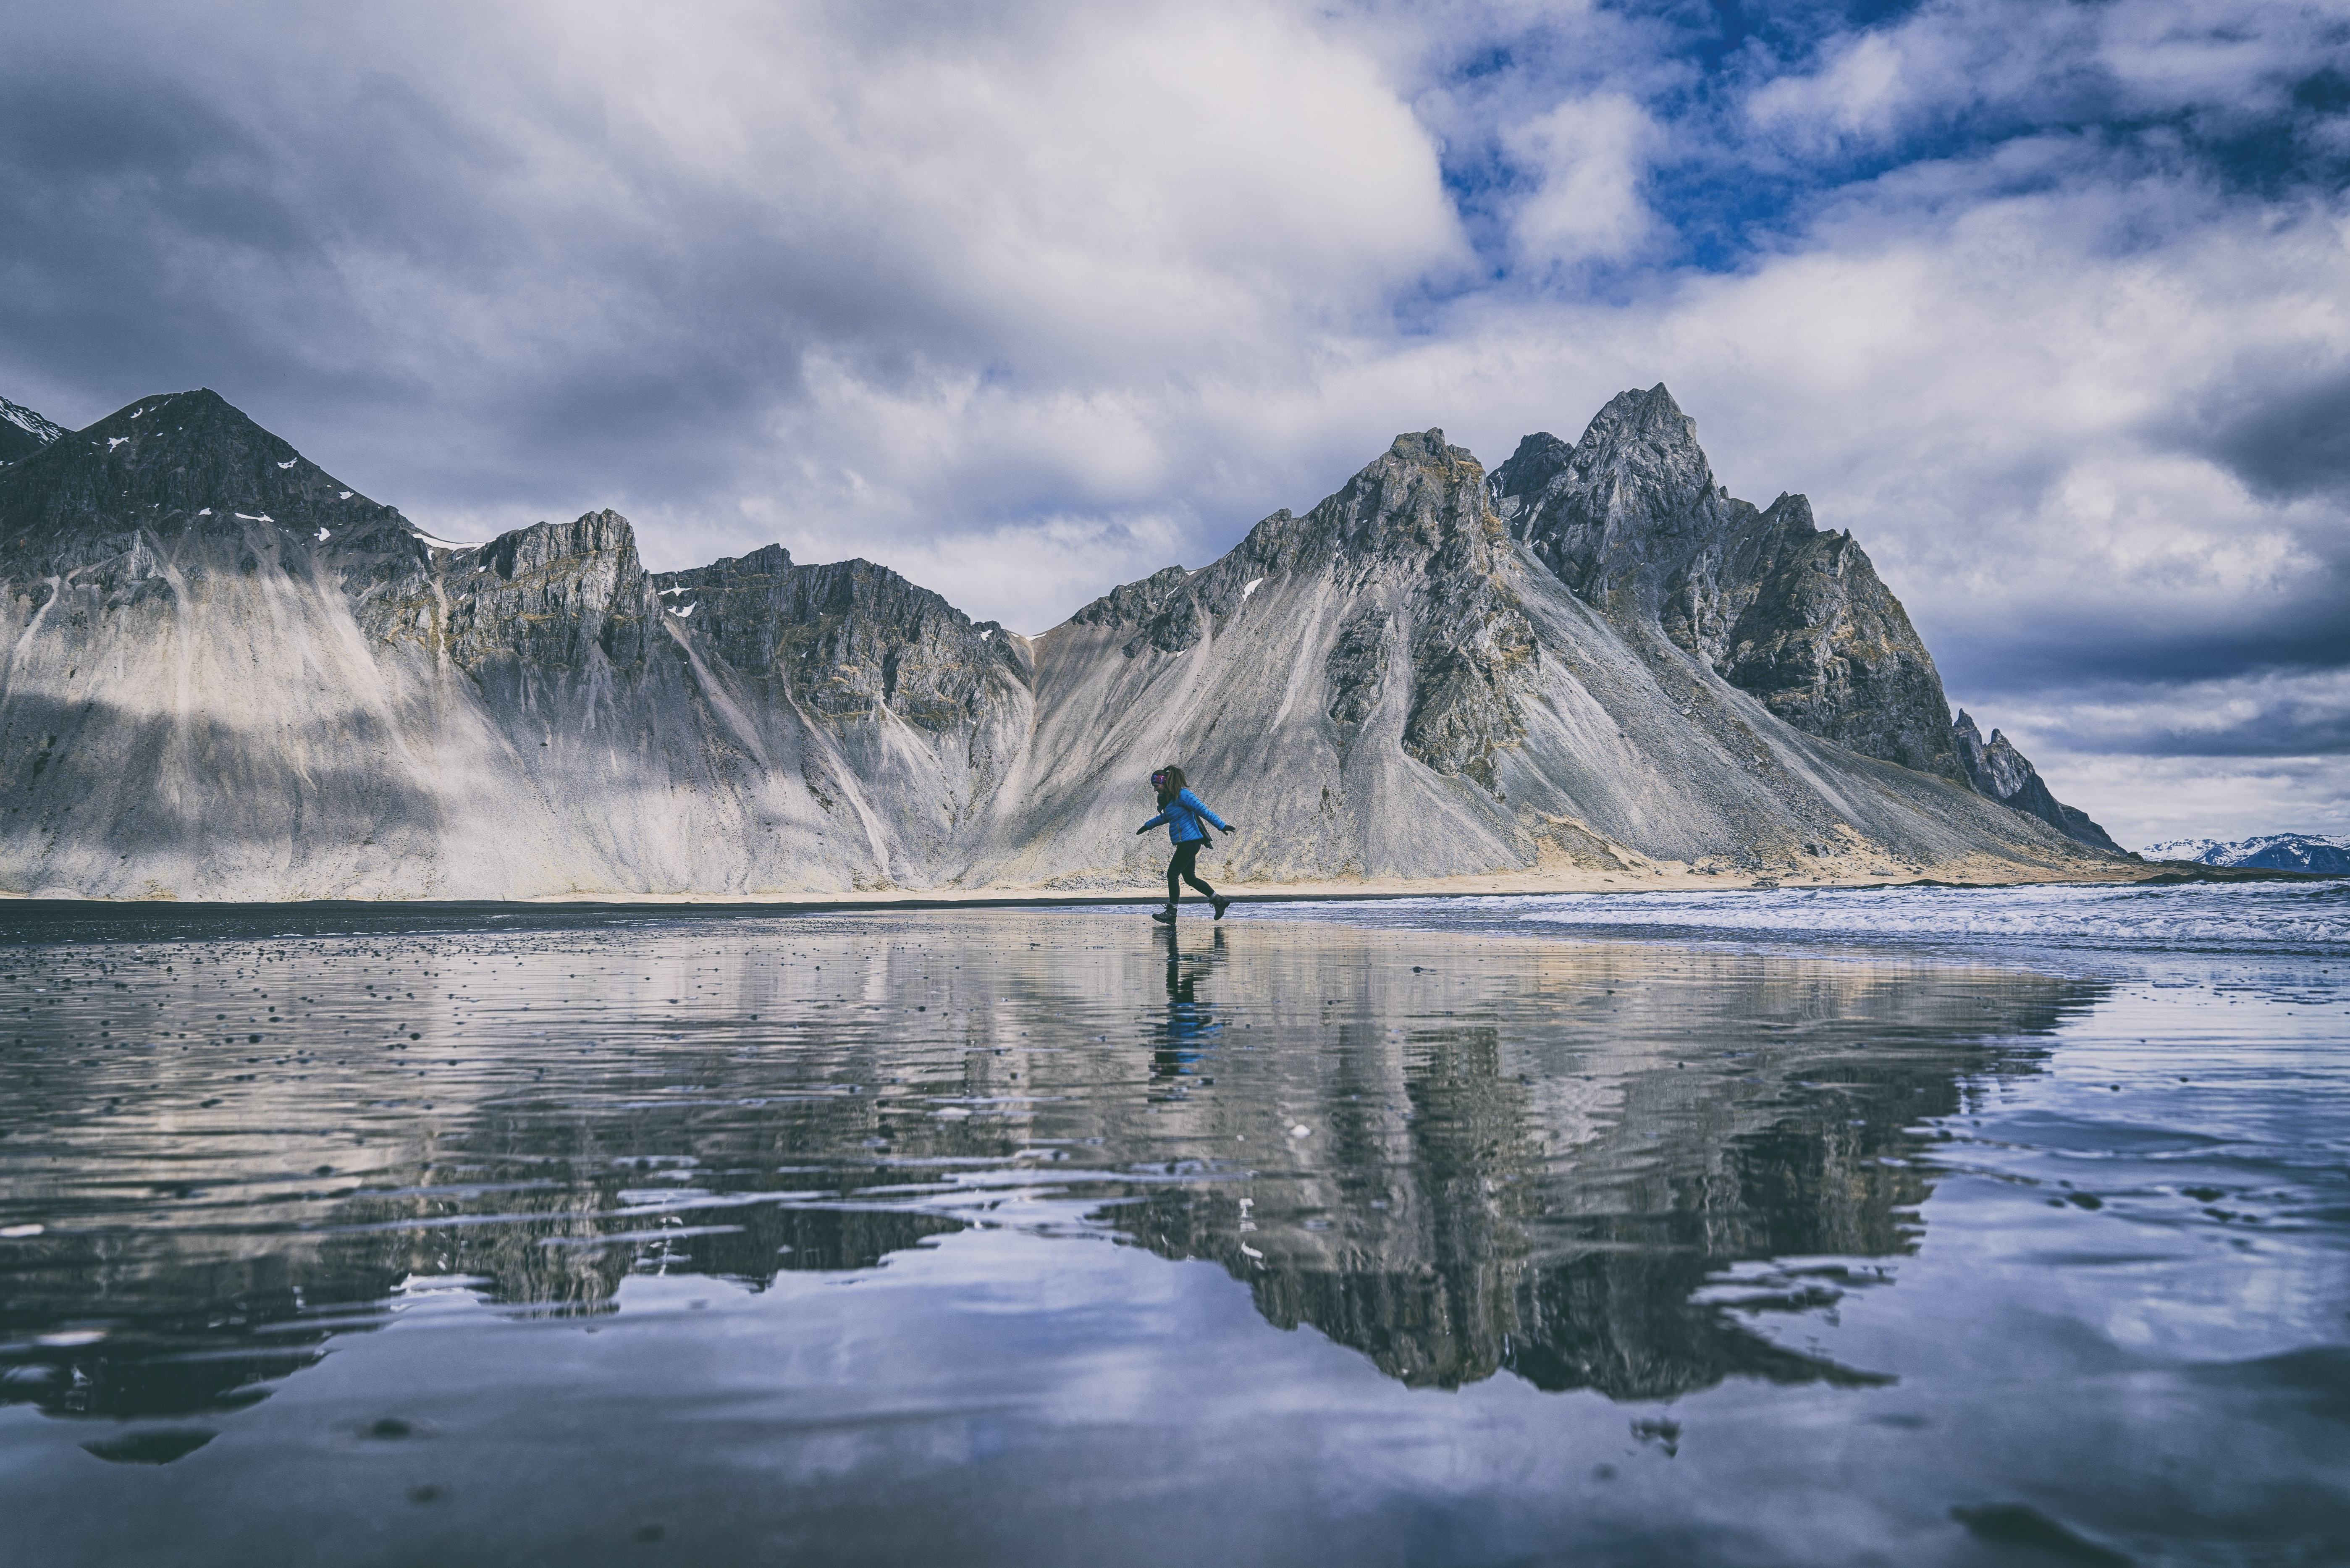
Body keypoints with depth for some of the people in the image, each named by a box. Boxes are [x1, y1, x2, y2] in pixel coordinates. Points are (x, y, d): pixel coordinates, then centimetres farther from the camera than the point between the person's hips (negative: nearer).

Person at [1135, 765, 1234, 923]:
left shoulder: (1182, 795, -14)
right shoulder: (1170, 798, 15)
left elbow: (1203, 810, -18)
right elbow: (1165, 817, 36)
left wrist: (1222, 825, -20)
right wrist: (1148, 826, 44)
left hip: (1189, 842, -10)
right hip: (1188, 843, 10)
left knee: (1172, 874, -6)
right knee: (1189, 877, 11)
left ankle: (1171, 914, -1)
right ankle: (1219, 901, 17)